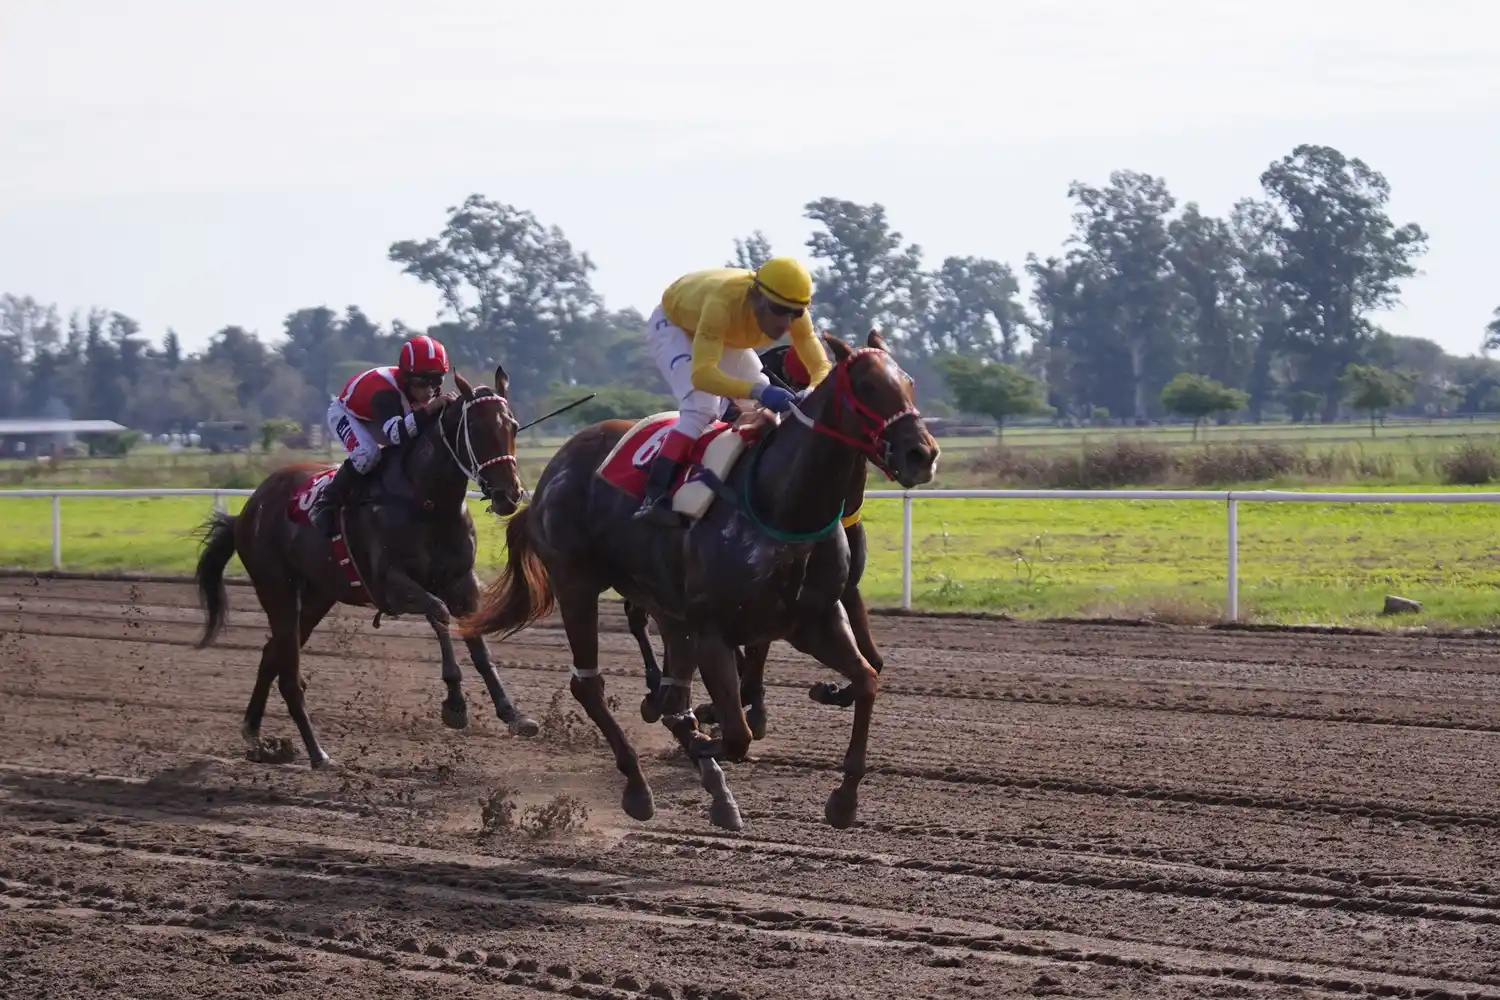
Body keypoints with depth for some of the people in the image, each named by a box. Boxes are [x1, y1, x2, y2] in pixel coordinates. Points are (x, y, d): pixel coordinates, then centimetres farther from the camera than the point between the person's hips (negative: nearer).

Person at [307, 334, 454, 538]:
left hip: (374, 420, 7)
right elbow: (397, 433, -60)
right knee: (367, 454, -33)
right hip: (345, 413, -7)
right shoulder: (385, 391, -45)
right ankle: (323, 506, -19)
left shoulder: (426, 392, -23)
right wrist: (430, 409, -69)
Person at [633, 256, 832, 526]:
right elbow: (702, 374, -55)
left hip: (726, 335, 7)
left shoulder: (793, 311, -30)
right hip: (673, 324, -7)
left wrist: (810, 395, -50)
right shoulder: (723, 302, -46)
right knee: (701, 407, -27)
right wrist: (758, 391, -68)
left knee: (768, 404, 1)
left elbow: (821, 366, -26)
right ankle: (653, 499, -27)